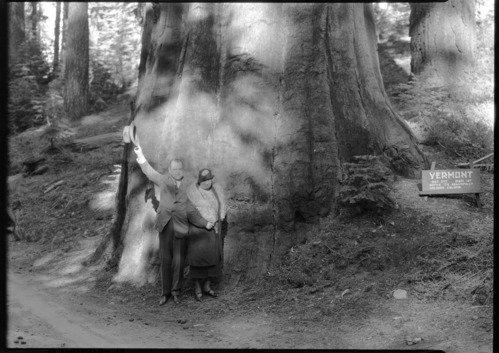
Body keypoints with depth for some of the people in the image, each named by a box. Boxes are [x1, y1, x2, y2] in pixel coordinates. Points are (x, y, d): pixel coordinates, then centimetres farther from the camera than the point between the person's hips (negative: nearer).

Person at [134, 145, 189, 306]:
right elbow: (149, 171, 20)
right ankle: (165, 292, 16)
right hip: (165, 225, 2)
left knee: (179, 260, -2)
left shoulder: (188, 184, 3)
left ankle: (175, 290, 16)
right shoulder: (164, 180, 8)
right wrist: (140, 155, 18)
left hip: (181, 227, -2)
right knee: (165, 259, 5)